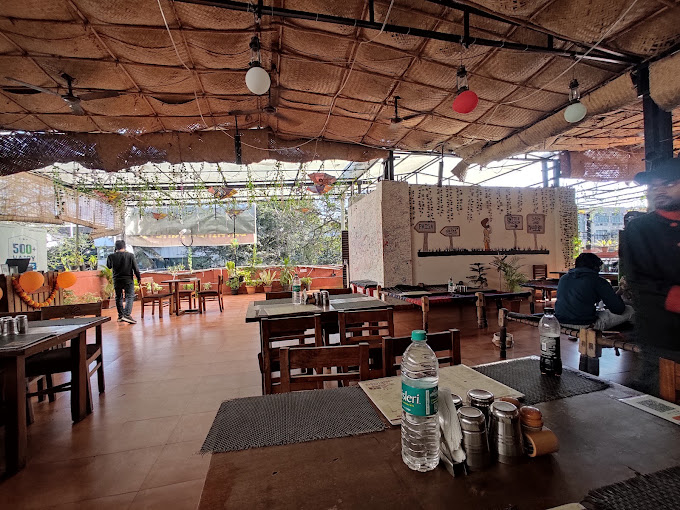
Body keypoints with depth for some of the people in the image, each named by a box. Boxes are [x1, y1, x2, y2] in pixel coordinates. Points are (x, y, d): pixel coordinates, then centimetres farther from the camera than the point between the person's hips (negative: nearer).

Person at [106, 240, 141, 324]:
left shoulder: (111, 256, -3)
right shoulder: (130, 255, -8)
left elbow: (108, 266, 17)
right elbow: (135, 268, -6)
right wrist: (139, 278, 5)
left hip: (117, 280, 3)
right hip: (128, 279, -3)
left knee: (118, 297, 15)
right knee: (129, 296, -3)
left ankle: (120, 315, 20)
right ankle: (127, 314, -19)